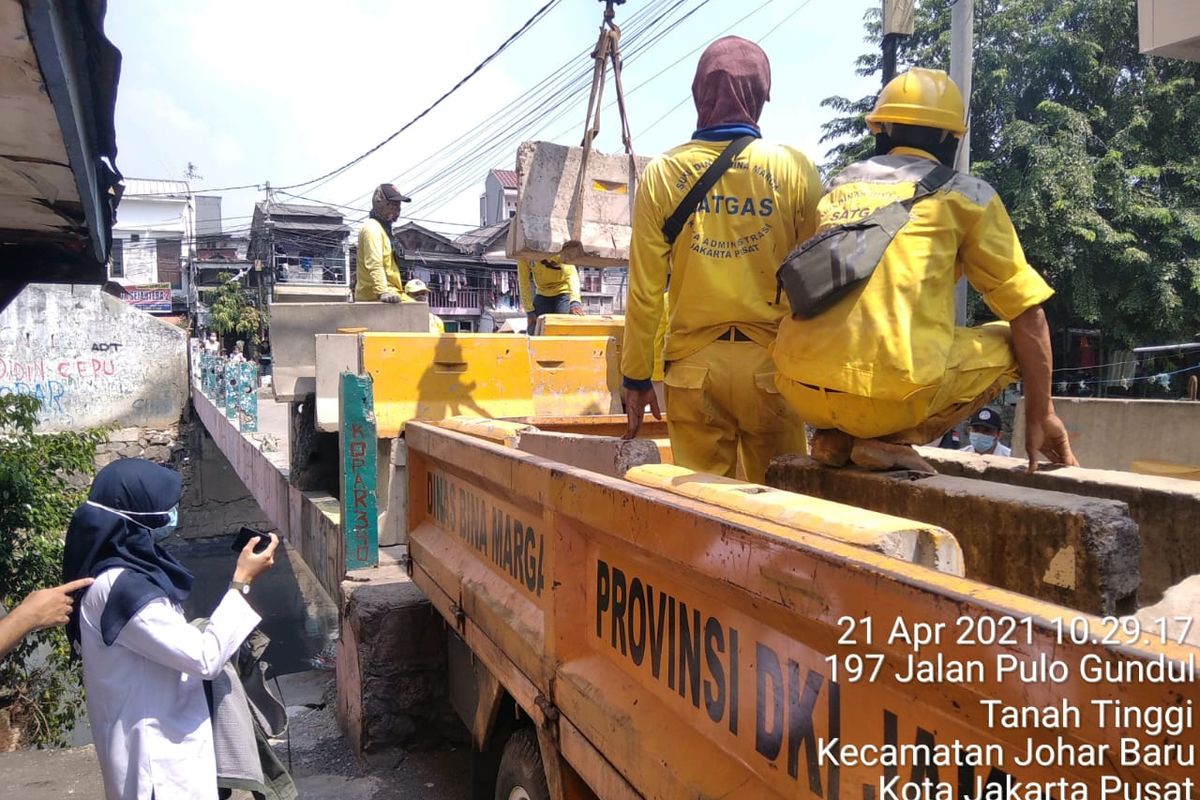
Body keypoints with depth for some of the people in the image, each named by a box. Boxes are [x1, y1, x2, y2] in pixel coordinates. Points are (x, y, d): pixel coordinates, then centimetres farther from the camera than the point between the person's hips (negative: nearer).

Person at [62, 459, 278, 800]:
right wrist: (242, 582, -20)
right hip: (155, 750, -9)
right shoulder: (122, 588, -27)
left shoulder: (122, 566, 3)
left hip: (160, 736, 9)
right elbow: (206, 659, -25)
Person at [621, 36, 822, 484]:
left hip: (693, 362, 1)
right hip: (769, 359, 0)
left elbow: (645, 289, -1)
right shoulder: (794, 169, -3)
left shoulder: (663, 173, -1)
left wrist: (637, 378, 8)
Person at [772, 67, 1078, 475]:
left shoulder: (839, 186, 21)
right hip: (891, 391, -5)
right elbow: (1028, 314, 9)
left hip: (800, 388, 5)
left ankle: (836, 436, 12)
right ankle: (887, 439, 2)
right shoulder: (965, 193, 10)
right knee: (1011, 340, 18)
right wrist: (1041, 416, 19)